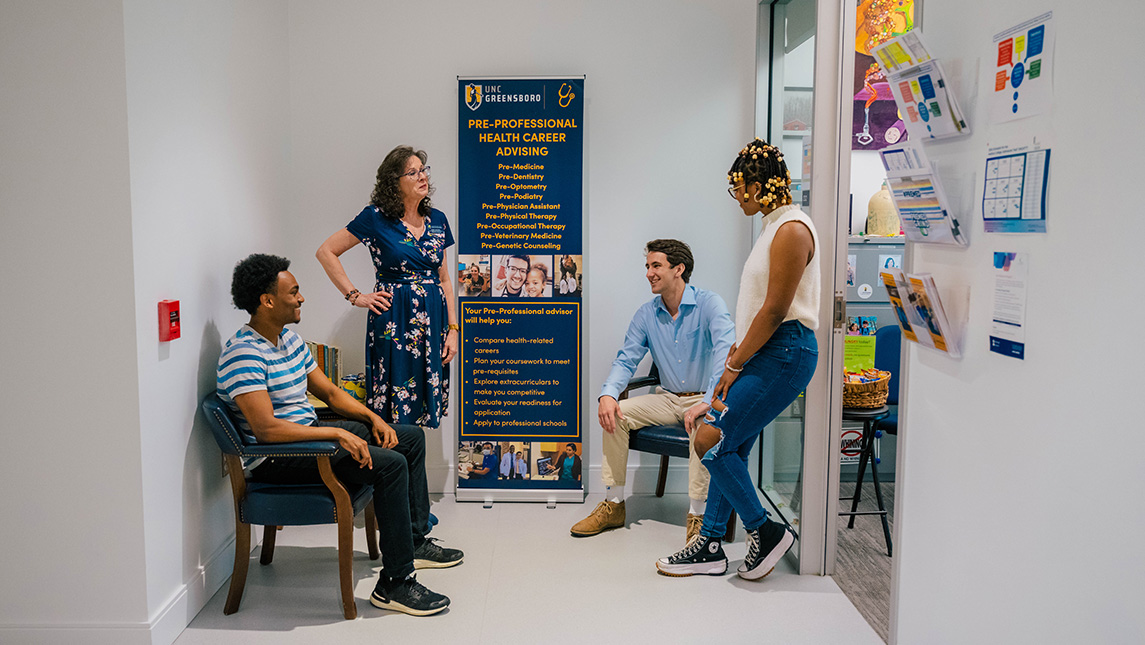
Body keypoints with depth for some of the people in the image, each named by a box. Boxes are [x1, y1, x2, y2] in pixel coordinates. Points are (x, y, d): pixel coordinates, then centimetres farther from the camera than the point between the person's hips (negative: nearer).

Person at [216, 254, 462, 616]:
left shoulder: (289, 339, 11)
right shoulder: (243, 354, -21)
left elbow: (329, 392, 17)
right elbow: (266, 429, -30)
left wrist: (372, 418, 3)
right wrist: (337, 433, -29)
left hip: (310, 433, 10)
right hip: (277, 459, -10)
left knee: (412, 437, 11)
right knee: (390, 463, -26)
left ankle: (414, 541, 19)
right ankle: (394, 584, -19)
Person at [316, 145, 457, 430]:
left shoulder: (437, 220, 9)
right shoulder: (375, 217, -4)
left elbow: (444, 279, 13)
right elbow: (326, 251, -2)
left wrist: (453, 328, 6)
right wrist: (355, 296, -5)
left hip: (433, 319, 5)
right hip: (393, 319, -4)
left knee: (426, 408, 7)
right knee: (395, 409, -2)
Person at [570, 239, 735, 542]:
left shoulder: (709, 304, -13)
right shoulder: (646, 314, 4)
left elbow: (726, 352, -27)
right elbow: (626, 359, 3)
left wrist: (709, 402, -40)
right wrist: (608, 394, -19)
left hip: (704, 399, -5)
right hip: (668, 399, 5)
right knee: (615, 414, -14)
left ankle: (697, 515, -25)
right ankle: (613, 505, -4)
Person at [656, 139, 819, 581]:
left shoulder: (792, 229, -15)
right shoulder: (775, 226, 17)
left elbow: (775, 311, -19)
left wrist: (735, 366, -12)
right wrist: (735, 353, 15)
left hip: (785, 354, -10)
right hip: (765, 351, 10)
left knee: (711, 441, -10)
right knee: (730, 448, 10)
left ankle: (766, 532, 5)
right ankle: (710, 547, 19)